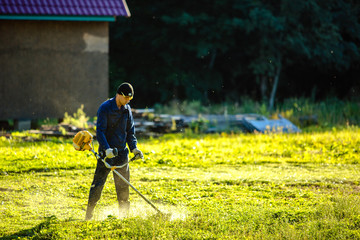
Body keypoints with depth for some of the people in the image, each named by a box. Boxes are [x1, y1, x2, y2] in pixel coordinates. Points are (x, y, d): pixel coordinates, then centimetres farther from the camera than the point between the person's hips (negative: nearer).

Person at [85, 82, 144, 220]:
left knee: (123, 184, 8)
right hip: (106, 152, -5)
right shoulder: (105, 108, -10)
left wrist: (134, 148, 1)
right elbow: (100, 131, -15)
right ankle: (89, 215, -3)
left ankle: (124, 214, 17)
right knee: (98, 183, -8)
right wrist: (106, 149, -28)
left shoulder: (127, 109, 8)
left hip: (121, 152, 5)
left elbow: (130, 131, 15)